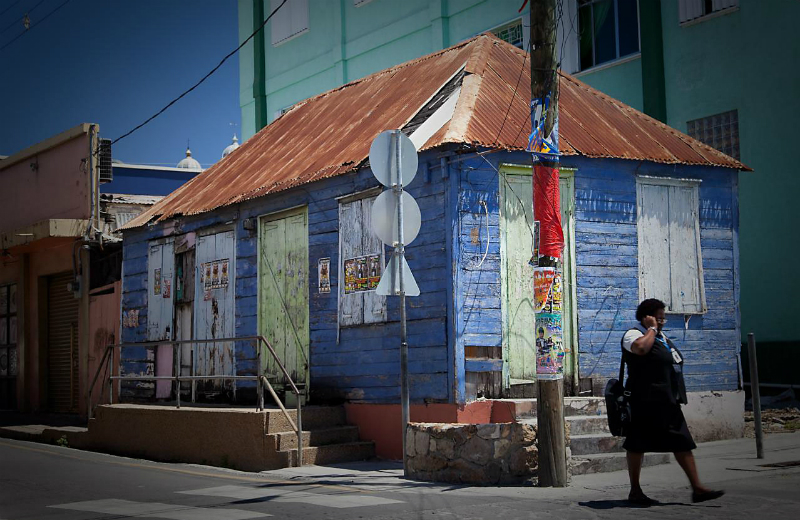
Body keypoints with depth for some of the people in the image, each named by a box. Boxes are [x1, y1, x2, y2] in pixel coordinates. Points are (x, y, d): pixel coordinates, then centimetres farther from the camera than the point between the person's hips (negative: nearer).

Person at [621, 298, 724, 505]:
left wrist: (677, 396, 22)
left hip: (668, 402, 9)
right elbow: (641, 347, -32)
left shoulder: (662, 337, 21)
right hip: (646, 402, -9)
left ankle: (697, 487, 2)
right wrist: (651, 328, -16)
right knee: (637, 445, 1)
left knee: (683, 442, 3)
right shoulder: (633, 335, -7)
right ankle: (635, 491, 10)